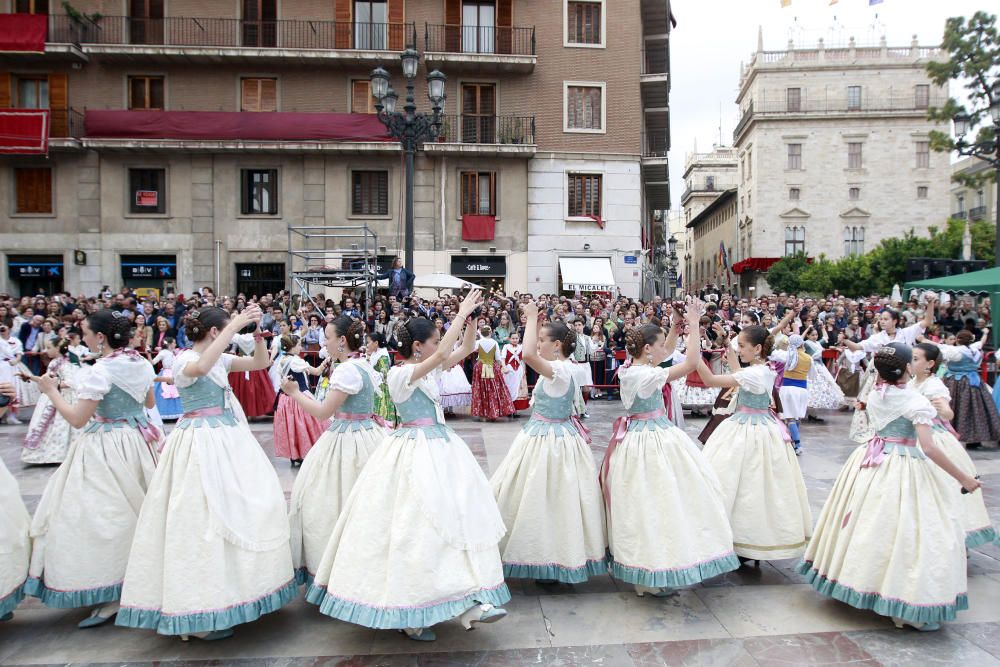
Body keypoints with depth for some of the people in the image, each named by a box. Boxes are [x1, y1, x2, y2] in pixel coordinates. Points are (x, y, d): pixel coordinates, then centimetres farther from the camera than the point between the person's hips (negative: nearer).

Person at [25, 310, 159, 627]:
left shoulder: (99, 371, -20)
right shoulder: (141, 363, 2)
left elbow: (78, 419, -16)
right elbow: (149, 402, 17)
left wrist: (51, 390, -4)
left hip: (105, 448, -8)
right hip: (137, 439, 8)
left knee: (101, 517, 0)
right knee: (133, 512, 18)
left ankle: (110, 597, 4)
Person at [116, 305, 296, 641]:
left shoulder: (220, 359, 10)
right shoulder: (184, 360, -12)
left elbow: (260, 362, 16)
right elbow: (201, 368, -36)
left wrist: (257, 333, -1)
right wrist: (234, 326, -36)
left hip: (229, 438, 8)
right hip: (201, 444, -8)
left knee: (244, 508, 7)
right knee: (204, 516, -5)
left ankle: (234, 587, 22)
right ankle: (200, 614, 6)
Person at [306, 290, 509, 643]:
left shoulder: (426, 369, 11)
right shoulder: (399, 374, -13)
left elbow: (465, 350, 14)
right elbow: (442, 355, -27)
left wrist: (471, 317, 1)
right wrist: (461, 313, -22)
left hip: (439, 449, 9)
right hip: (415, 452, -8)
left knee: (457, 517, 2)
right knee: (413, 525, -3)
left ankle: (471, 600, 5)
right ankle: (408, 613, 11)